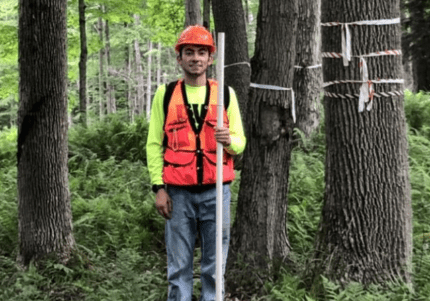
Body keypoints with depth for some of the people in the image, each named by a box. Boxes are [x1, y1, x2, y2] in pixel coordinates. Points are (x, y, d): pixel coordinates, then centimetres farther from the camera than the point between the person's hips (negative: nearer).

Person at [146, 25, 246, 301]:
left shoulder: (225, 93, 9)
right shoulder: (165, 94, 7)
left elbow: (241, 143, 10)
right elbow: (154, 144, 6)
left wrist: (229, 140, -14)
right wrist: (158, 188, -2)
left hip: (216, 191, 1)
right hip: (179, 194, -1)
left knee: (214, 266, 5)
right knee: (179, 266, 3)